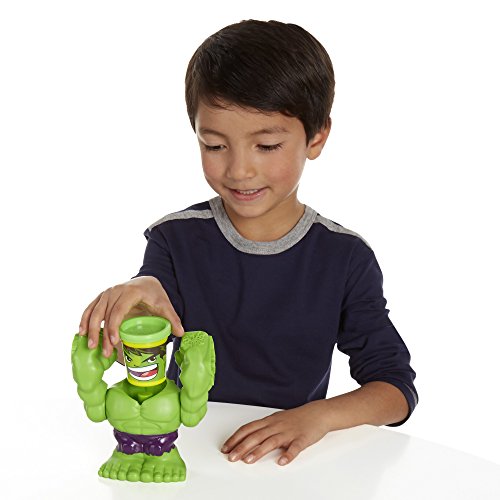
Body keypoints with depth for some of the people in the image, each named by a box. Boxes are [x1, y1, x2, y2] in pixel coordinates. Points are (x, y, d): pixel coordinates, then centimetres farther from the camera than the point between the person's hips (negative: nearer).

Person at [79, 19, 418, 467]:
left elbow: (396, 387, -3)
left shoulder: (345, 258, -5)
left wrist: (319, 415, -21)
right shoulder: (176, 240, -3)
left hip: (292, 462, -2)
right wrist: (136, 304, -30)